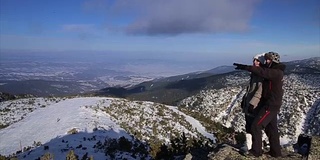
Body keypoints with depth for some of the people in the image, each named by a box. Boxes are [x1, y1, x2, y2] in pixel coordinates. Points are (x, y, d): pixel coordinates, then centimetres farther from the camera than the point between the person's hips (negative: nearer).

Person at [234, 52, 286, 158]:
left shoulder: (277, 72, -19)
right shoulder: (273, 71, 14)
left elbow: (262, 72, -33)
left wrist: (246, 67, -39)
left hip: (271, 105, -10)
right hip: (271, 104, 10)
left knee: (256, 126, -9)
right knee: (271, 128, 17)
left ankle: (256, 151, 1)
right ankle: (275, 152, 29)